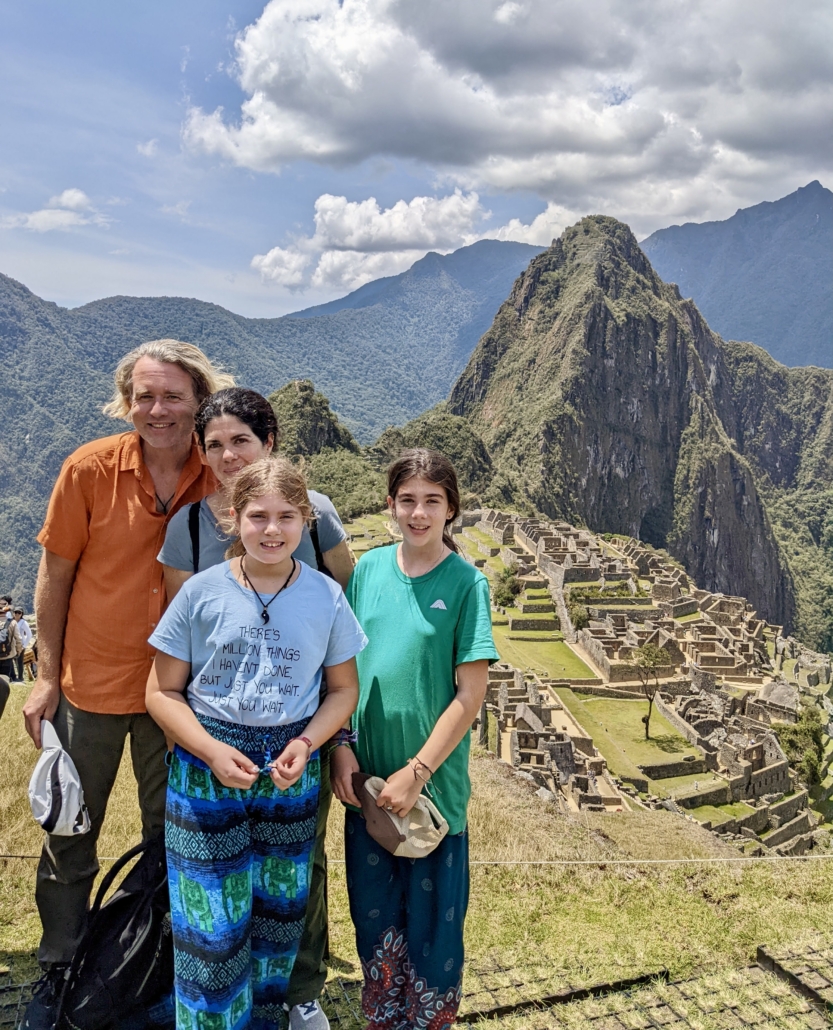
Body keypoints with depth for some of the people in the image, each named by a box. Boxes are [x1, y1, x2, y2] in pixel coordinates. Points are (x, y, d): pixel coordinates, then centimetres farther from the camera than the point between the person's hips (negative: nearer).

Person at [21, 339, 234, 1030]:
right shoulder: (91, 469, -13)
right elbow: (55, 576, -5)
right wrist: (48, 677, -3)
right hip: (90, 685, -1)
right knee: (70, 836, 15)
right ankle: (59, 973, 39)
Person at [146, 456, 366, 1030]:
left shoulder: (326, 596, -5)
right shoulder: (202, 592, -9)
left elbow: (344, 689, 4)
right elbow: (163, 690, -3)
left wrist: (307, 742, -13)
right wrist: (212, 750, -17)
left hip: (293, 771, 2)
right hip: (207, 769, -1)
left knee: (280, 913, 15)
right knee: (210, 923, 3)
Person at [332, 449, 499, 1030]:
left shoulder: (467, 583, -10)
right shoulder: (370, 568, 0)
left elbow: (471, 694, -12)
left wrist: (417, 771, -14)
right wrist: (341, 748, -3)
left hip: (433, 777, -3)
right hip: (365, 773, 4)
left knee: (432, 913, 12)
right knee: (373, 907, 18)